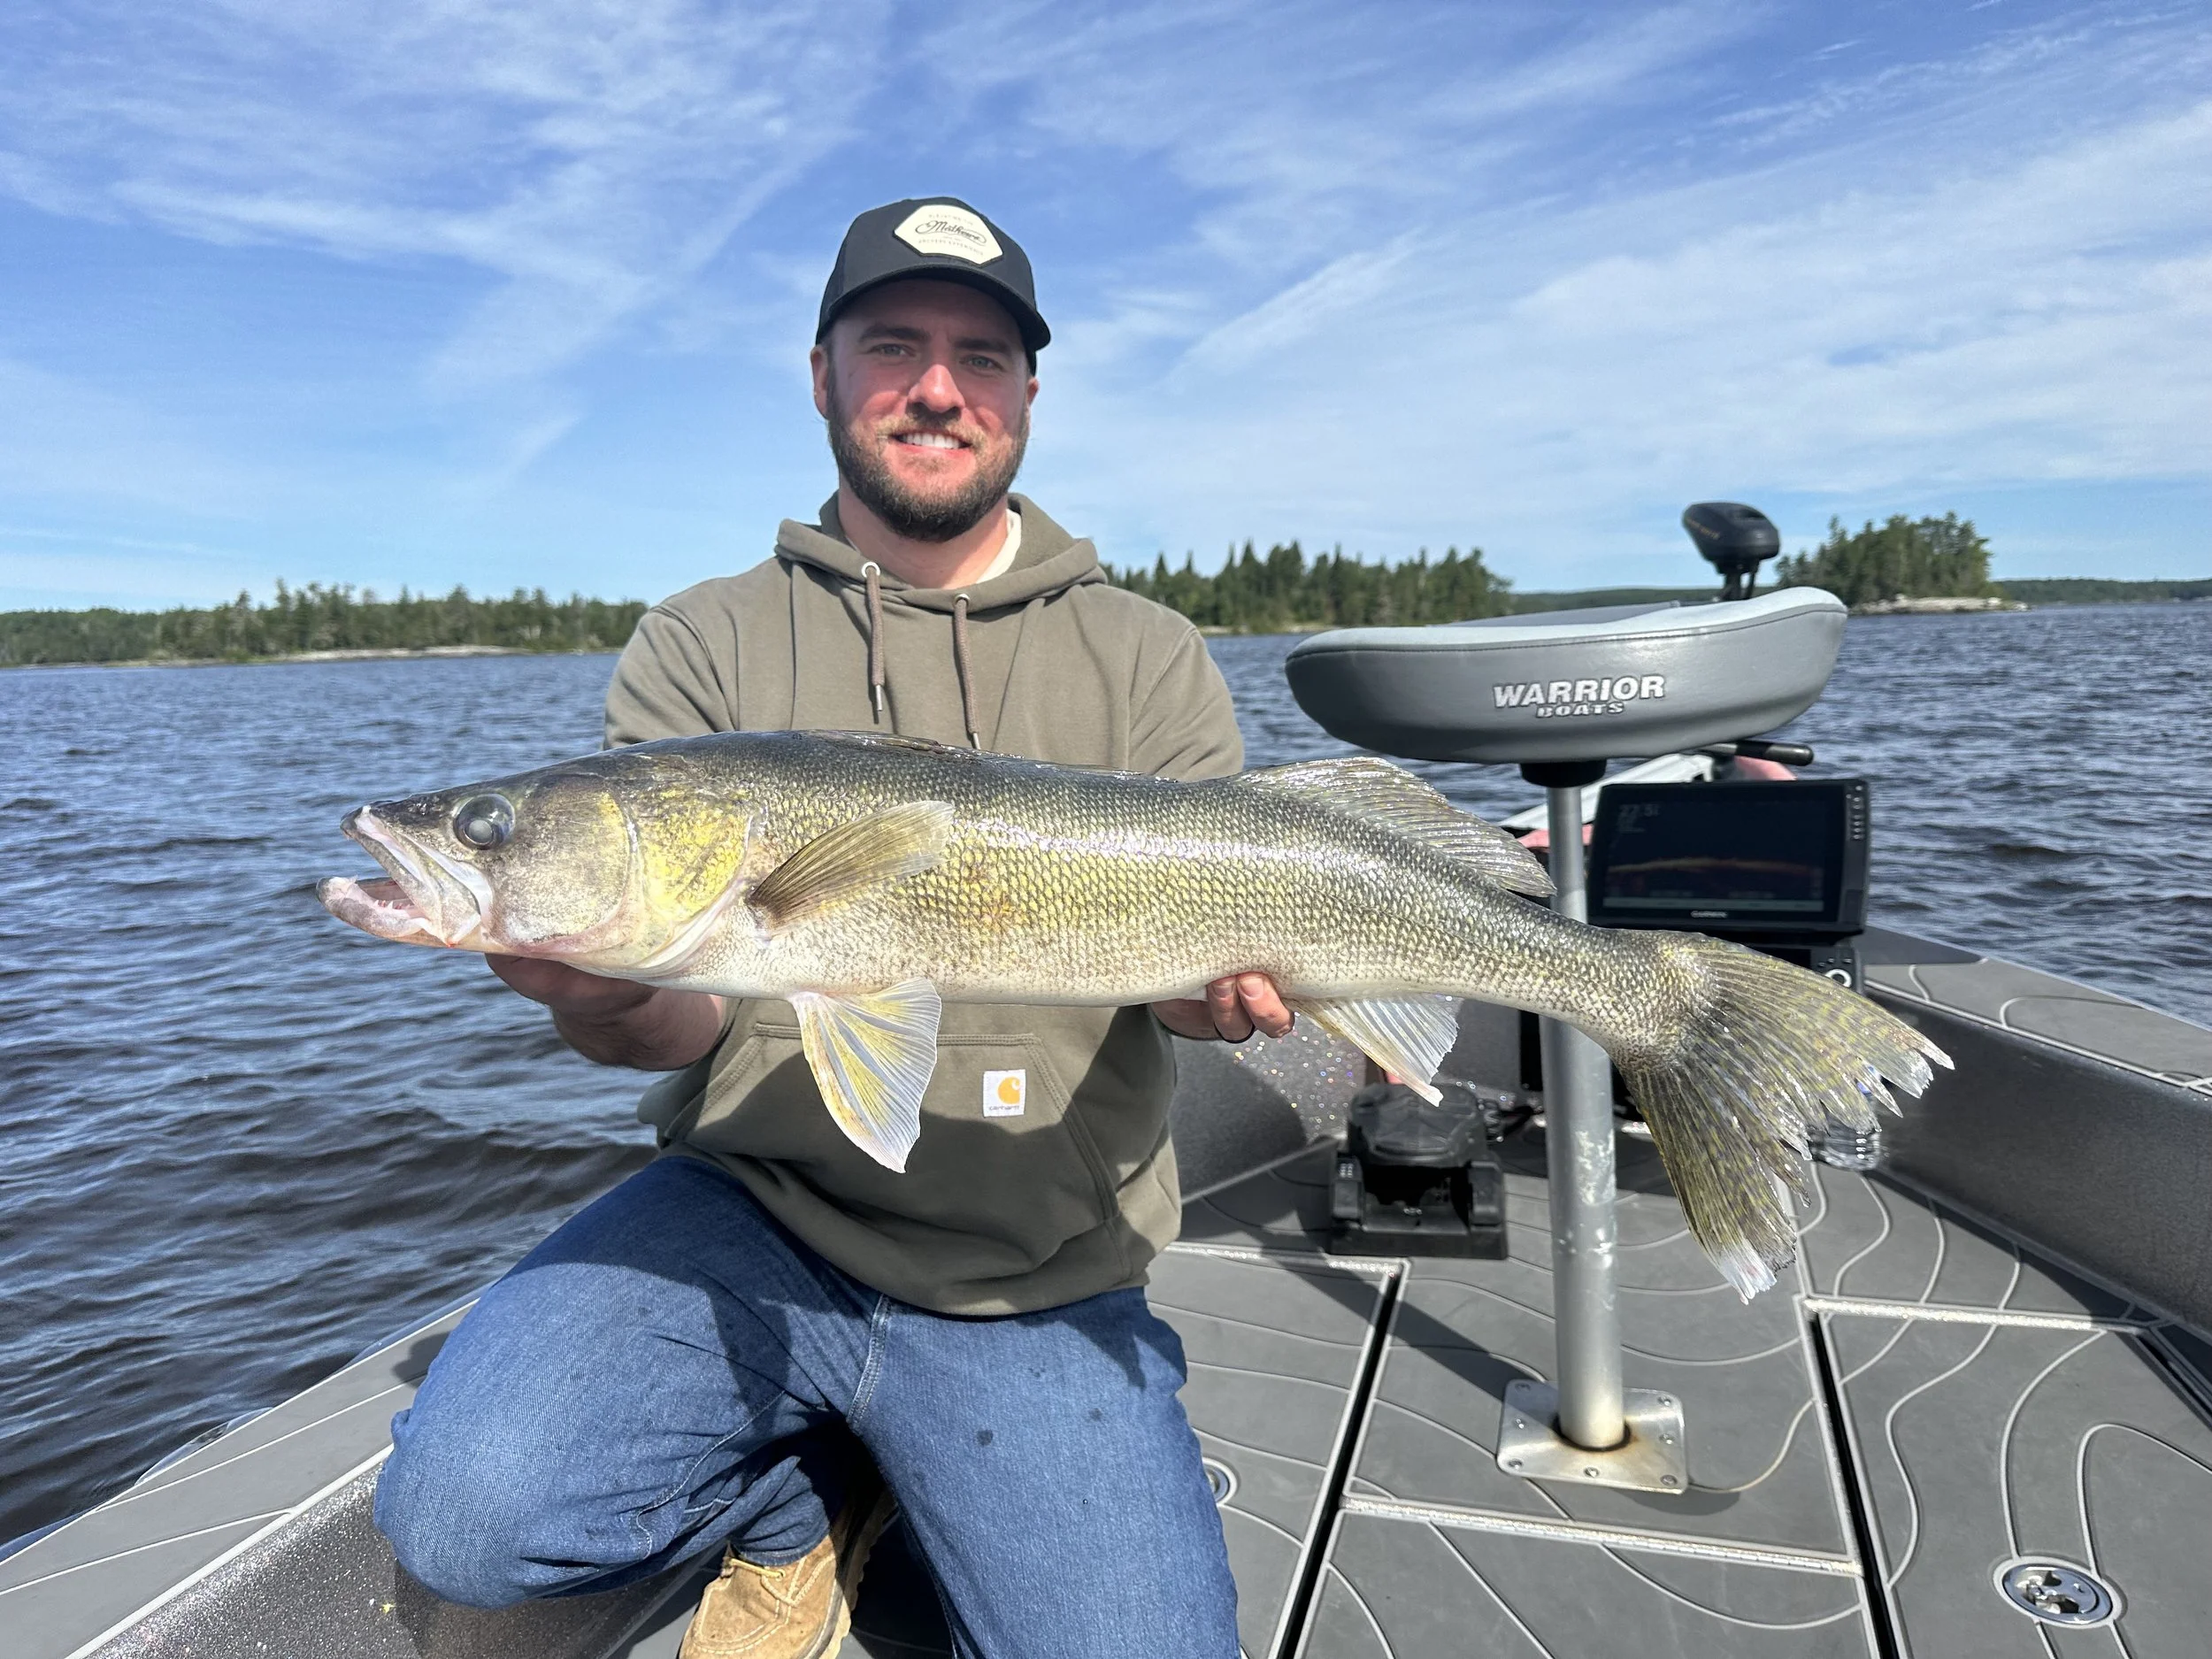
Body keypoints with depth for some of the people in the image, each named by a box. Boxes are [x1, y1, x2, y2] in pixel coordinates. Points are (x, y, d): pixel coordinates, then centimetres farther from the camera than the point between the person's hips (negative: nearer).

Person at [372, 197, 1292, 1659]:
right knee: (465, 1512, -22)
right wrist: (610, 1000, -28)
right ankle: (809, 1490, 10)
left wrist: (1218, 981, -25)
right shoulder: (706, 646, 4)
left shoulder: (1152, 662, 5)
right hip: (753, 1215, 1)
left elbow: (1217, 924, -1)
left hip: (1041, 1292, 1)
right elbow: (672, 1019, -3)